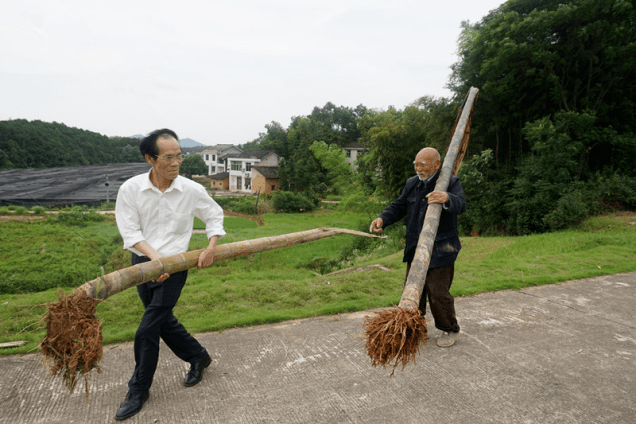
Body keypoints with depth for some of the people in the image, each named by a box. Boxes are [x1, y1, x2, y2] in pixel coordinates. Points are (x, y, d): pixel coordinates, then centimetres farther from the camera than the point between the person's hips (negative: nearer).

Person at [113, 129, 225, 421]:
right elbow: (130, 232, -12)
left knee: (147, 330, -2)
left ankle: (139, 391, 19)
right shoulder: (130, 189, -11)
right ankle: (198, 357, 39)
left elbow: (215, 215, 5)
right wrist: (155, 256, -26)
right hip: (142, 262, 3)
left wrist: (211, 247, -7)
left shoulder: (192, 190, -11)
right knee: (164, 321, 16)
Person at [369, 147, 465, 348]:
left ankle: (449, 329, 24)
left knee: (438, 291, -1)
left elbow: (460, 204, -26)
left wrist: (447, 198, -51)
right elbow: (399, 206, 9)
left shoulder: (452, 182, -8)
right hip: (415, 248, 6)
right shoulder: (411, 183, 9)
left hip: (440, 250, -6)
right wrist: (382, 219, -11)